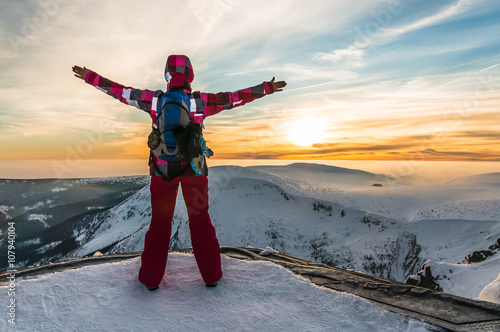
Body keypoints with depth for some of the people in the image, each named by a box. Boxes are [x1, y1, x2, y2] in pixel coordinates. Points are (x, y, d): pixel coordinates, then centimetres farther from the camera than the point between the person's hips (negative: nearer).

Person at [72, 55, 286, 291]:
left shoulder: (155, 100, -4)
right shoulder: (200, 102, -9)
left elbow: (119, 91, 5)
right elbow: (234, 98, -6)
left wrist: (90, 77, 19)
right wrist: (265, 89, 3)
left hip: (162, 168, 1)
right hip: (193, 168, -1)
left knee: (160, 221, 14)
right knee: (200, 220, 11)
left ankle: (151, 277, 22)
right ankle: (211, 275, 19)